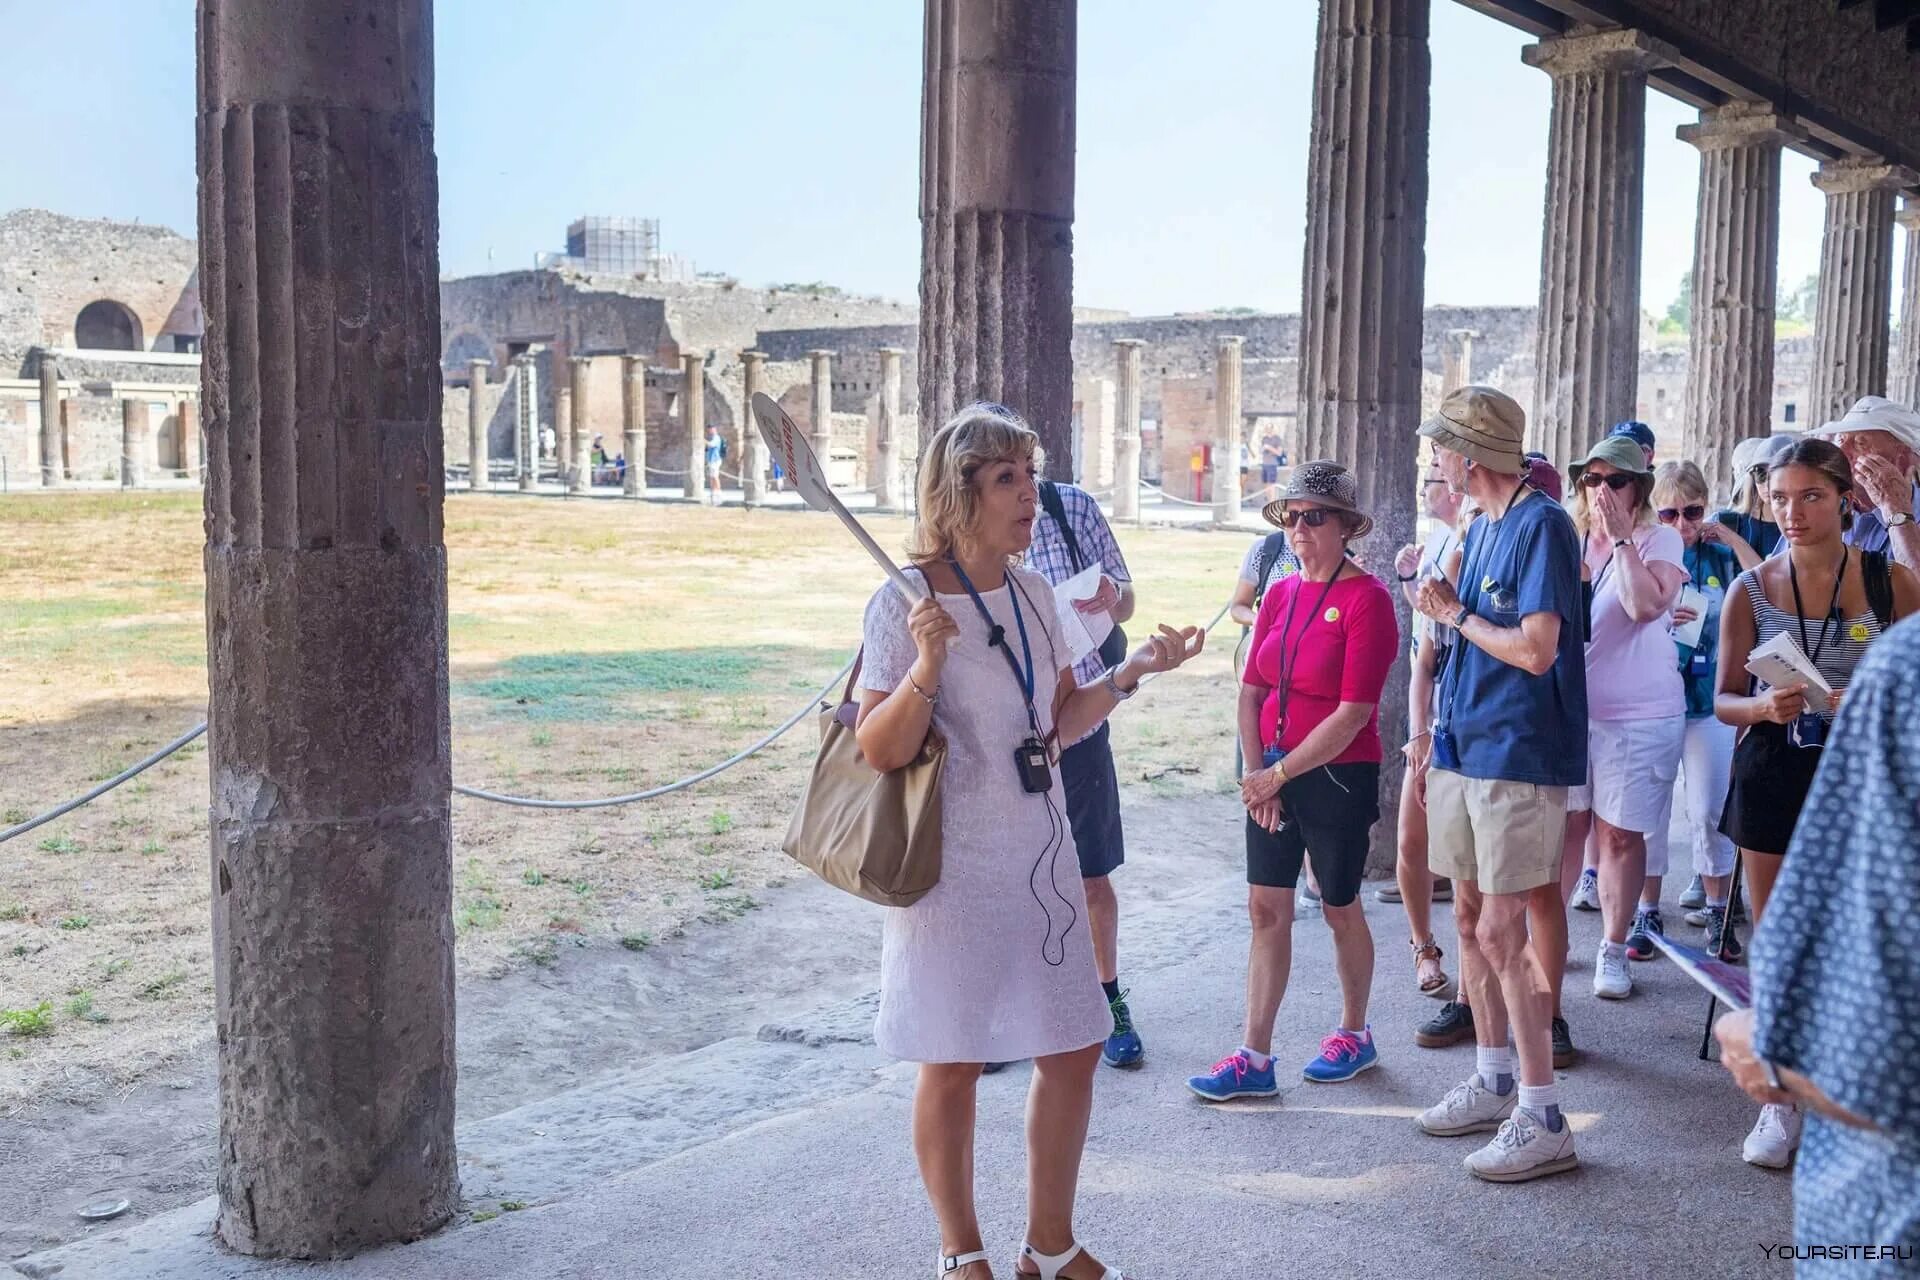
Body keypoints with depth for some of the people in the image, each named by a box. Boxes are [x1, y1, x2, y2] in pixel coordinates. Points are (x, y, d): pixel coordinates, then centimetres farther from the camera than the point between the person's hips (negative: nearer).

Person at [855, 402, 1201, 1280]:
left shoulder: (1032, 594, 5)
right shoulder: (904, 605, -14)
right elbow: (878, 753, -15)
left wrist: (1132, 672, 0)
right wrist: (927, 667, -30)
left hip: (1040, 858, 6)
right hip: (954, 869, -6)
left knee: (1073, 1051, 11)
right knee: (953, 1066, 6)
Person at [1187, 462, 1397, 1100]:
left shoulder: (1366, 598, -12)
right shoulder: (1281, 594, 8)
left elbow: (1354, 712, -18)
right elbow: (1251, 690, 8)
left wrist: (1279, 773, -15)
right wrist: (1256, 772, -4)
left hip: (1337, 776, -6)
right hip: (1271, 776, 6)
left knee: (1339, 907, 10)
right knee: (1266, 908, 5)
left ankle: (1354, 1033, 31)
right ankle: (1255, 1057, 9)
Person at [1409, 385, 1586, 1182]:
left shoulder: (1542, 525, -14)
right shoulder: (1481, 528, 13)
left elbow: (1535, 651, -22)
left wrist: (1453, 613, -9)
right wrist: (1436, 742, 17)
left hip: (1518, 757, -9)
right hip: (1467, 750, 9)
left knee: (1502, 932, -8)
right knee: (1471, 920, 14)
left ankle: (1543, 1123, 1)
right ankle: (1493, 1083, 28)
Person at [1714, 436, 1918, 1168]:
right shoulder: (1751, 590, 2)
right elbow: (1724, 700, 3)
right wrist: (1765, 708, -17)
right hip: (1773, 778, 2)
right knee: (1774, 946, 7)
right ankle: (1782, 1101, 21)